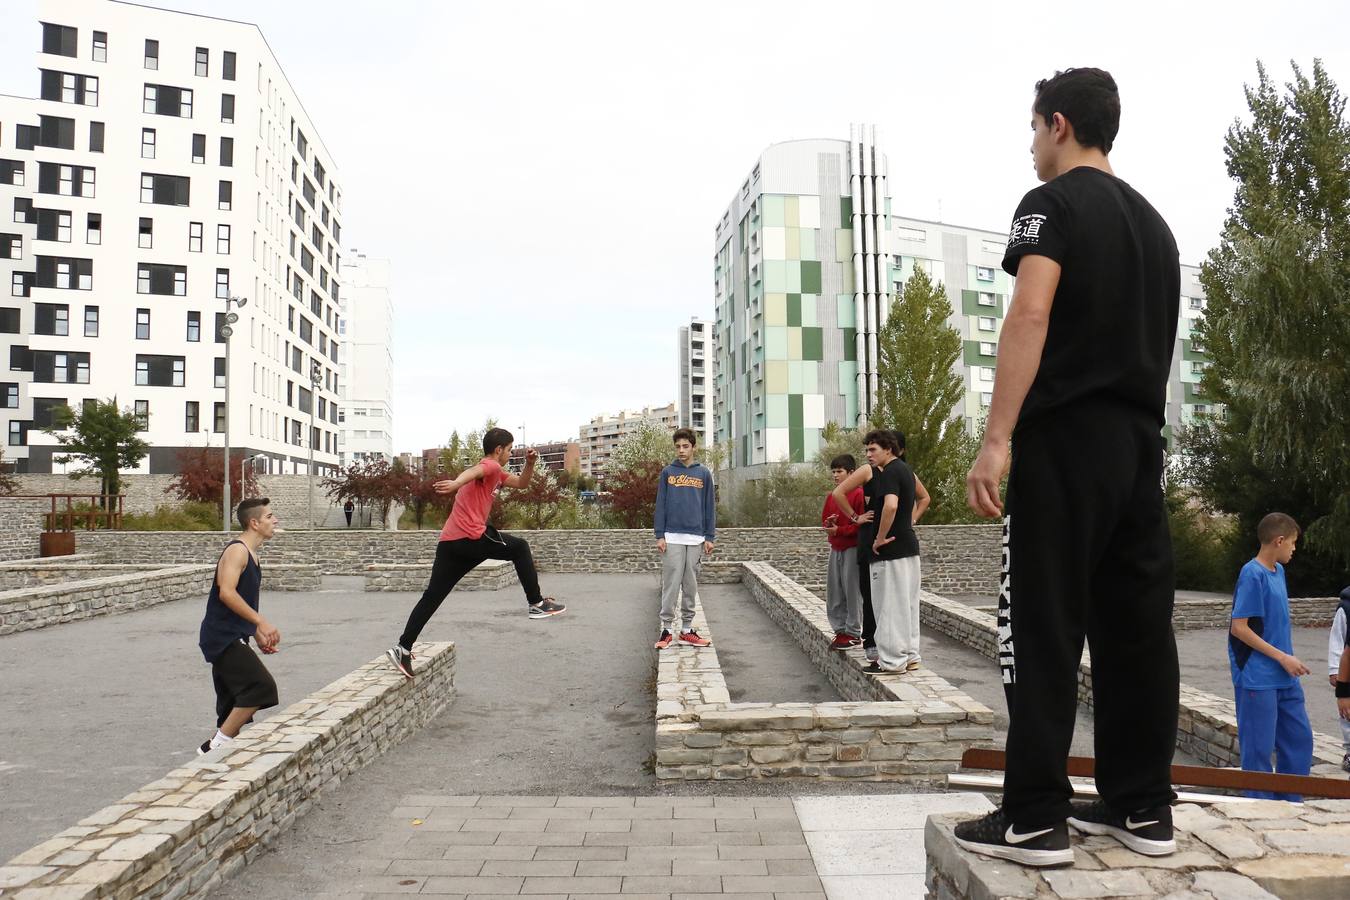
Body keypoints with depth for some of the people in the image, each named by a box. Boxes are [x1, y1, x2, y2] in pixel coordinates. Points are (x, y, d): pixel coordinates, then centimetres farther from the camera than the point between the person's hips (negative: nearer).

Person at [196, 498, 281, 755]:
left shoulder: (250, 554, 17)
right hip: (223, 636, -10)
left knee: (235, 705, 12)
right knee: (261, 686, -16)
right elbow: (226, 592, -26)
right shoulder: (237, 550, -13)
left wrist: (258, 636, 19)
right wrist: (261, 622, -28)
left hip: (231, 638, 10)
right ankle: (216, 745, -9)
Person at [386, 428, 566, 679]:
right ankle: (537, 603, 12)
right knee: (520, 548, 9)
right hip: (471, 537, -9)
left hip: (449, 542, 9)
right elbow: (472, 472, -25)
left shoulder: (494, 472, 28)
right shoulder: (490, 466, -2)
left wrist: (530, 463, 18)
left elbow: (521, 482, 37)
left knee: (432, 597, 4)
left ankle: (402, 648, -1)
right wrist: (456, 483, -47)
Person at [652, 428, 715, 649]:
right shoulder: (667, 473, 4)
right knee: (671, 584, -3)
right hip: (672, 537, -1)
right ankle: (666, 629, 3)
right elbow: (660, 505, 3)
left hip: (696, 538, 2)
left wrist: (710, 537, 2)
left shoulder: (703, 473, 6)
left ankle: (687, 629, 14)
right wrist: (659, 535, -4)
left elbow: (710, 507, 7)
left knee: (690, 586, 7)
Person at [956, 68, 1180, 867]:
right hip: (1142, 439, 8)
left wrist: (996, 438, -22)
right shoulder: (1153, 220, 21)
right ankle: (1143, 806, 16)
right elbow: (1152, 337, 20)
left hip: (1068, 436, -8)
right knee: (1137, 624, 9)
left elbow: (1031, 315, -18)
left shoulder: (1052, 204, -4)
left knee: (1043, 629, -5)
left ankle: (1035, 819, -2)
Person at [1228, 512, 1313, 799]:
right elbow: (1239, 628, -18)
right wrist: (1283, 657, -15)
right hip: (1258, 678, -9)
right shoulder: (1252, 574, -15)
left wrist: (1289, 660, 14)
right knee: (1259, 749, 1)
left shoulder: (1278, 571, 10)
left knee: (1300, 738, 13)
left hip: (1285, 677, 9)